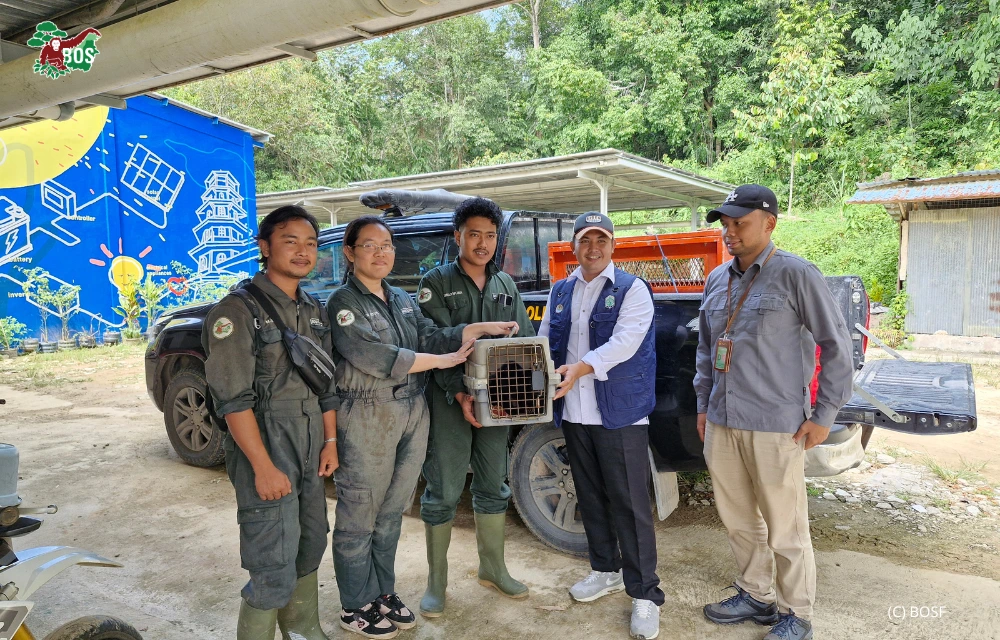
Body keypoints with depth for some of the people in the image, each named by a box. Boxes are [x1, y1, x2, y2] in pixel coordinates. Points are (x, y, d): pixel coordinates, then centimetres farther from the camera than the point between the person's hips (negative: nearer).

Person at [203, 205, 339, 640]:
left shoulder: (313, 310, 10)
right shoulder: (238, 310, -12)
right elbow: (232, 398, -17)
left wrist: (330, 441, 9)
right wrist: (264, 467, -20)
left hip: (311, 449, 7)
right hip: (264, 446, -7)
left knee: (310, 545, 18)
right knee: (274, 567, -5)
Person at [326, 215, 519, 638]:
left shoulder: (402, 300, 13)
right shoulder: (343, 303, -9)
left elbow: (432, 338, 6)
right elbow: (375, 358, -20)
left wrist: (482, 328, -5)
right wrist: (440, 361, -16)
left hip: (413, 414, 7)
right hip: (368, 418, -6)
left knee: (391, 512, 16)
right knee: (359, 517, 5)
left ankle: (383, 592, 31)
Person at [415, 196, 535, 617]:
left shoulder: (505, 285, 11)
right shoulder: (437, 282, -4)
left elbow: (525, 340, 8)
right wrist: (460, 394, -25)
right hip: (450, 401, -5)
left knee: (493, 487, 15)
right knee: (444, 493, 2)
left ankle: (493, 569, 32)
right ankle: (436, 582, 18)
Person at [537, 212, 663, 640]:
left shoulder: (632, 290, -4)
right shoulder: (560, 292, 13)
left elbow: (625, 342, -18)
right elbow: (543, 342, 11)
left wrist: (580, 368, -31)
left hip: (620, 414, -5)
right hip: (573, 413, 6)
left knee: (629, 503, -2)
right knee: (590, 497, 16)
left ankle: (645, 594, 10)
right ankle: (606, 571, 34)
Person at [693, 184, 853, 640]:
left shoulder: (796, 274, -9)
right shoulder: (717, 279, 11)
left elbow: (836, 344, -7)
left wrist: (824, 414, -8)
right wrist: (703, 404, 18)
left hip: (775, 426, -6)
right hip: (721, 423, 7)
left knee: (785, 529, 6)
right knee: (738, 520, 18)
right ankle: (756, 595, 37)